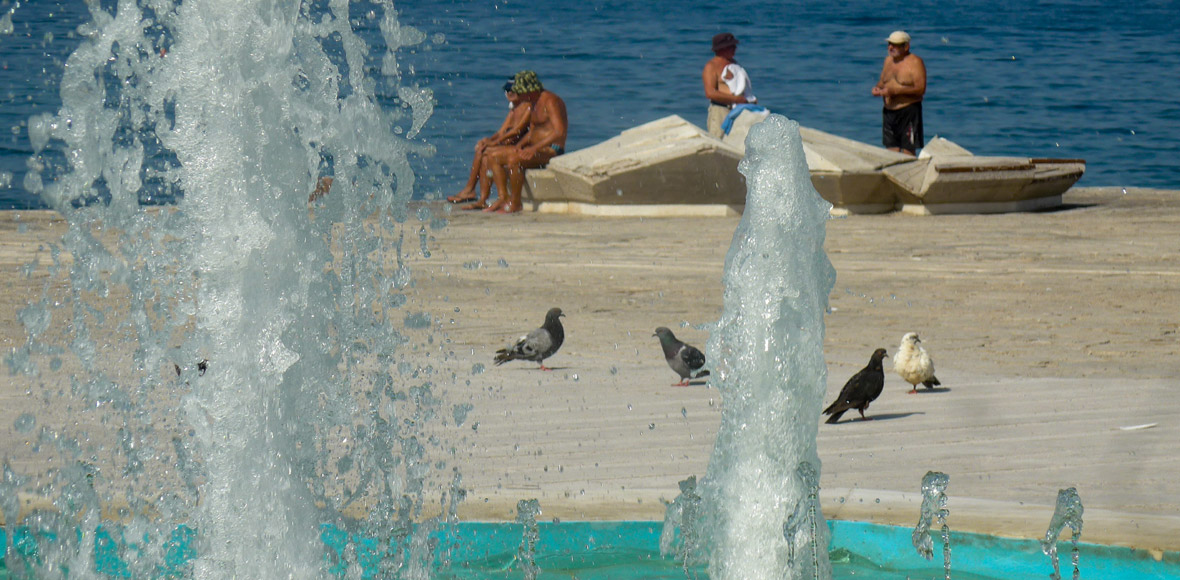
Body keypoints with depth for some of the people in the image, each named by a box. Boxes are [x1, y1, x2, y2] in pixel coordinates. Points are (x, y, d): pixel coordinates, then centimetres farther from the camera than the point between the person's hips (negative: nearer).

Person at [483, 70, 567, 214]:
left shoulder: (550, 101, -13)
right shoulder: (536, 103, 18)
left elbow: (559, 132, -24)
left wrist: (534, 148, -30)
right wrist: (520, 144, 1)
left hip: (551, 152, -11)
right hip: (536, 149, 11)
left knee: (513, 160, -35)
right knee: (492, 157, 5)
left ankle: (515, 203, -23)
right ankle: (503, 198, -8)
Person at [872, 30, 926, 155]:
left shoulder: (915, 62, -7)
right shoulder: (888, 60, 15)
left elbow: (920, 89, -16)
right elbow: (882, 82, 25)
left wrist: (894, 91, -21)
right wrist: (877, 88, 0)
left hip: (908, 111, -7)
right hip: (889, 111, 7)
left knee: (908, 151, -8)